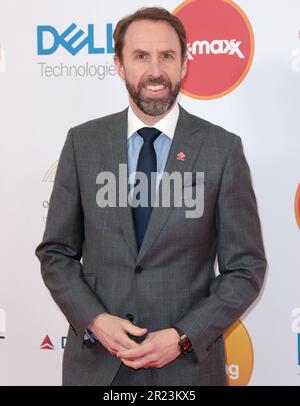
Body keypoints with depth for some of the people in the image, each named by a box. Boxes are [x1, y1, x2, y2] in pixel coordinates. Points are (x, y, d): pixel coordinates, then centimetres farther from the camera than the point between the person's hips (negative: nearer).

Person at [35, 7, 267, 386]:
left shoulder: (222, 149, -7)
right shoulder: (82, 142, -2)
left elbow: (246, 267, -4)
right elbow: (55, 252, 3)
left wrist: (184, 338, -13)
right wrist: (94, 321, -11)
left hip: (188, 363, -1)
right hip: (95, 361, 2)